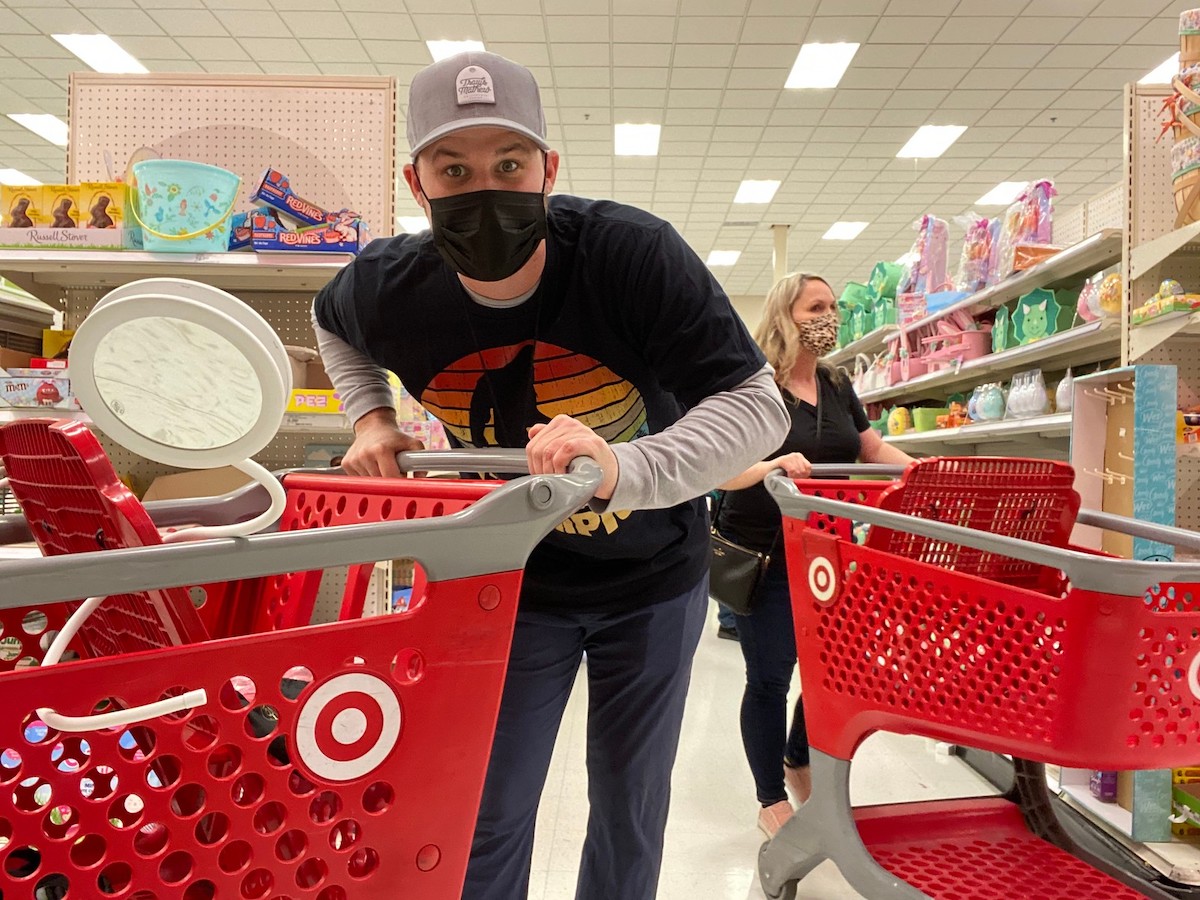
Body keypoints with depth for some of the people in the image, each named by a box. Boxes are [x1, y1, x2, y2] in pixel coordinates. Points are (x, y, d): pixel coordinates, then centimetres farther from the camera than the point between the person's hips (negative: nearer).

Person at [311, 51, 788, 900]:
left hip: (651, 575, -1)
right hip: (516, 578, 2)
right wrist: (372, 419, -9)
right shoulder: (388, 289, -16)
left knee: (631, 805, 16)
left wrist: (622, 471, -46)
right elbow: (333, 325, 10)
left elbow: (758, 405, -29)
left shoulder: (634, 251, -27)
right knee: (488, 815, 9)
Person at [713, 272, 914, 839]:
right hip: (764, 556, -6)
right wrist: (771, 467, -40)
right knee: (769, 677, 2)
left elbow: (874, 450, 16)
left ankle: (799, 760, 41)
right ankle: (772, 802, 22)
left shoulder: (838, 387, 9)